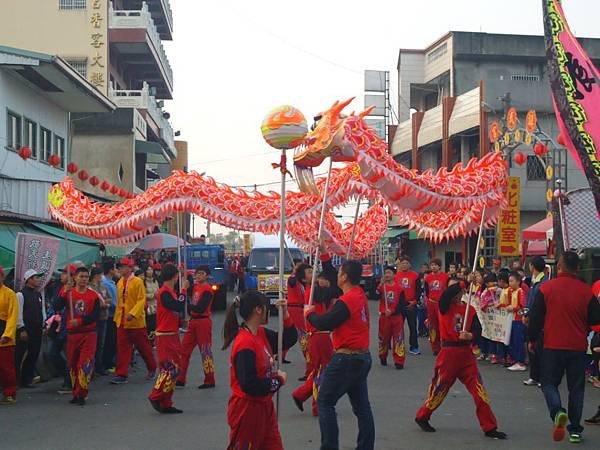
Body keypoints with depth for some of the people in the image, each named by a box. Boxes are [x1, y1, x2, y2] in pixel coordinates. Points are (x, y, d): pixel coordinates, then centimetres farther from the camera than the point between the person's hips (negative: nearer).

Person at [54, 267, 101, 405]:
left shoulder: (94, 295, 0)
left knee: (85, 364, -9)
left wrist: (80, 321, -20)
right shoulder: (67, 293, 4)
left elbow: (95, 315, -7)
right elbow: (56, 308, -10)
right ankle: (75, 393, 20)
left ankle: (81, 394, -6)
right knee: (72, 364, 9)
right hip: (72, 333, 2)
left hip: (89, 334, -2)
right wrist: (64, 294, -22)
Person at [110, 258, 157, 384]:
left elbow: (142, 300, -15)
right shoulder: (120, 283, 8)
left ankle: (152, 368, 28)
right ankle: (121, 375, 3)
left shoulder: (138, 282, -10)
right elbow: (119, 301, 14)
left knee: (143, 346, 8)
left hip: (136, 321, -5)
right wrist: (117, 316, 11)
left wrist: (133, 313, -25)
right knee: (123, 348, 2)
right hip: (122, 321, 5)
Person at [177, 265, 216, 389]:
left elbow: (200, 308, -22)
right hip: (193, 321, 8)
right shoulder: (195, 286, 9)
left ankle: (210, 381, 11)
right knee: (184, 349, 8)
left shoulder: (207, 289, -14)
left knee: (205, 351, 0)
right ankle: (180, 379, 14)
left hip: (203, 322, -8)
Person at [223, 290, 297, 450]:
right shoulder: (245, 343, -24)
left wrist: (285, 313, 1)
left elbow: (289, 339, 15)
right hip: (247, 410, -9)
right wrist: (278, 380, -13)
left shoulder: (262, 334, 3)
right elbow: (249, 385, -26)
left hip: (264, 406, 9)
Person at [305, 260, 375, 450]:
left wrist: (309, 313, -2)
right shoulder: (361, 295, 7)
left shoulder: (346, 301, -20)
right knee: (361, 405, 13)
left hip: (346, 359, -9)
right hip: (363, 356, 9)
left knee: (325, 402, 1)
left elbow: (324, 324, -20)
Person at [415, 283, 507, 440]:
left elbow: (477, 328, -2)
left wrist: (470, 335, -23)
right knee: (439, 389, 8)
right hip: (448, 353, -3)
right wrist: (463, 283, -25)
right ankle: (422, 417, 31)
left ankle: (489, 428, 5)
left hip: (466, 354, 4)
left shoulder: (469, 309, 7)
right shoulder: (445, 307, -5)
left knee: (479, 390, -1)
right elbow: (446, 295, -28)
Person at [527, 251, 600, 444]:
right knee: (576, 388, 12)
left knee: (549, 383, 11)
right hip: (578, 347, 1)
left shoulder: (546, 288, -8)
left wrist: (532, 340, 9)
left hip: (553, 346, -1)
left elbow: (535, 317, -4)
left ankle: (558, 412, -17)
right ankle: (575, 430, 14)